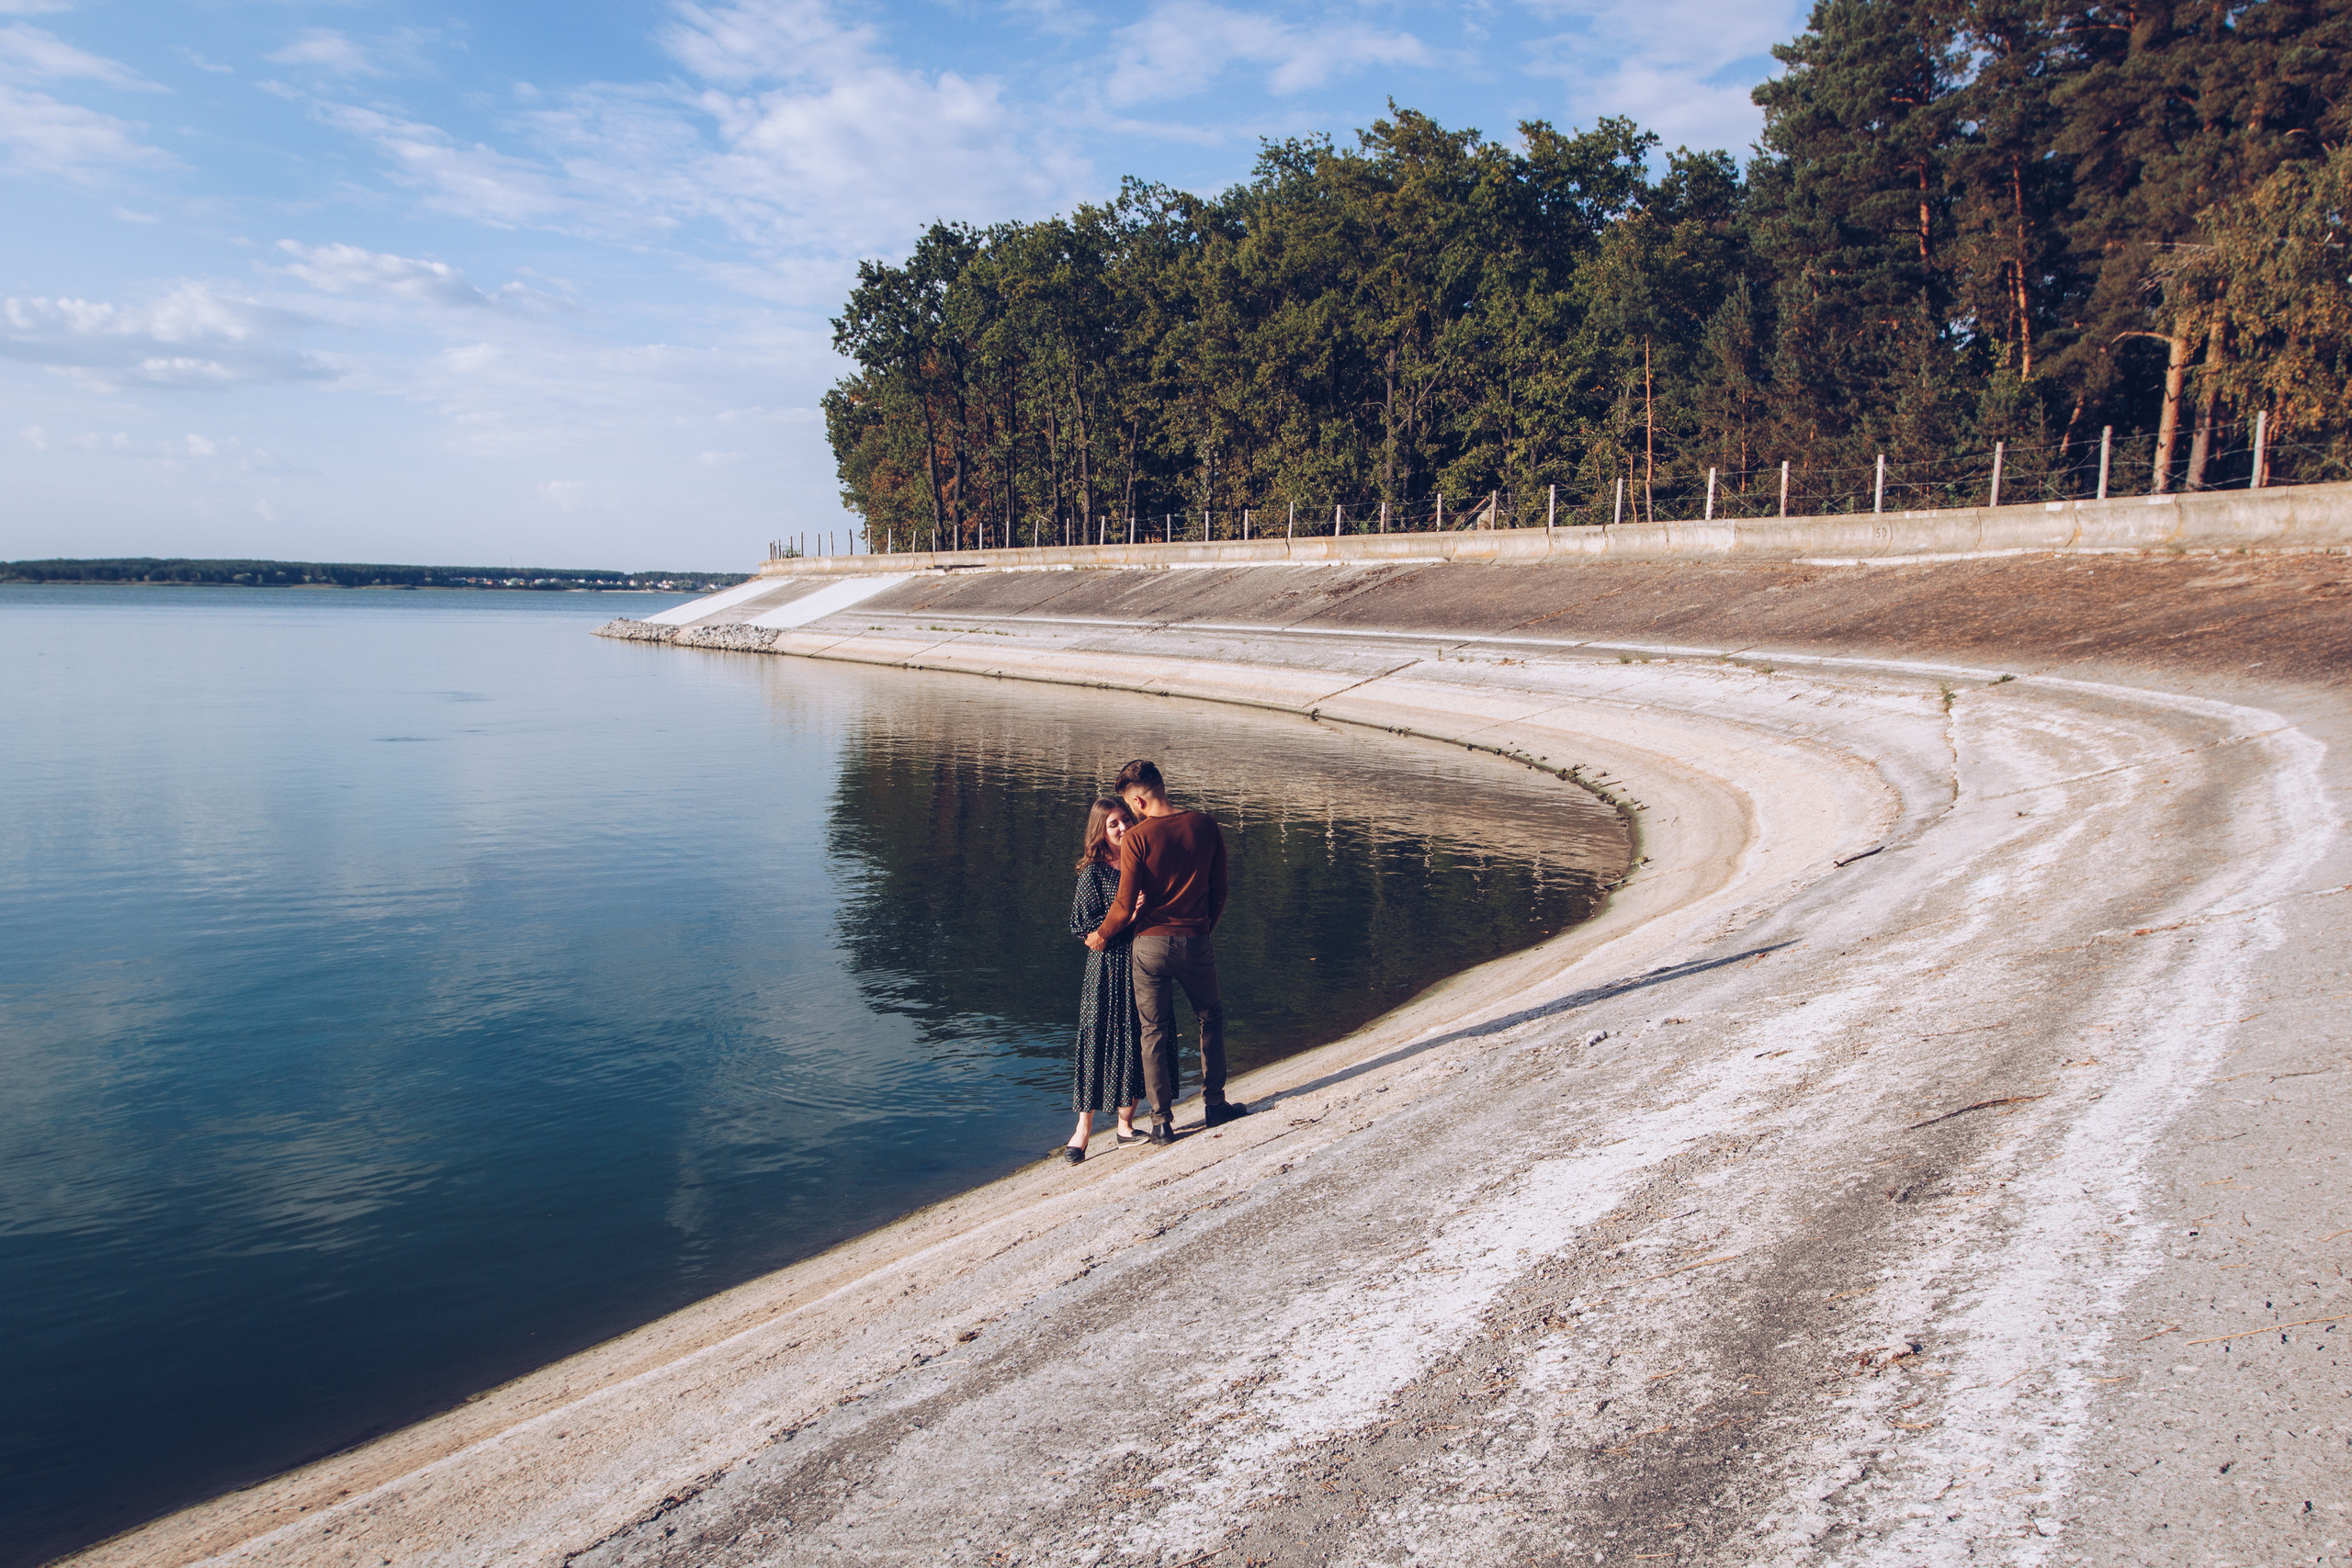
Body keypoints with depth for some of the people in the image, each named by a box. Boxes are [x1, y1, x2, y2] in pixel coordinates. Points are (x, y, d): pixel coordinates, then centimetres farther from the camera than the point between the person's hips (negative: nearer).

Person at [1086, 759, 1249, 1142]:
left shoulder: (1137, 838, -12)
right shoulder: (1205, 827, -1)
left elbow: (1125, 906, -12)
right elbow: (1219, 891, 6)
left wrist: (1102, 935, 6)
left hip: (1151, 942, -2)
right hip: (1196, 940, 2)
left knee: (1154, 1032, 9)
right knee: (1211, 1018, 22)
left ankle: (1162, 1122, 13)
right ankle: (1214, 1105, 26)